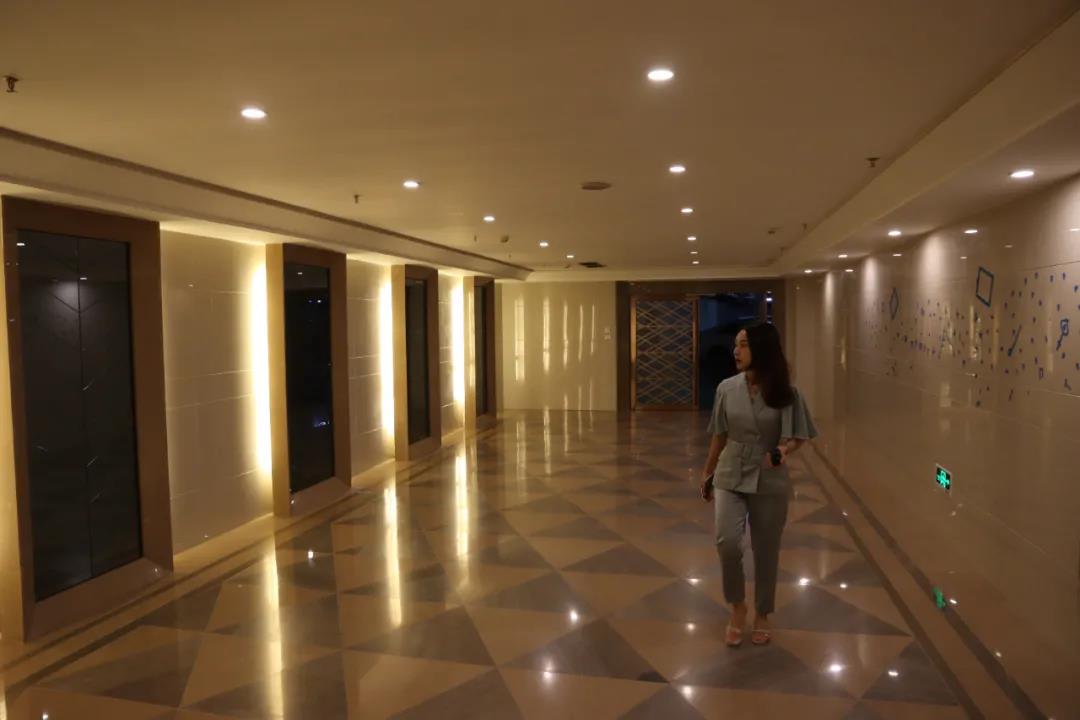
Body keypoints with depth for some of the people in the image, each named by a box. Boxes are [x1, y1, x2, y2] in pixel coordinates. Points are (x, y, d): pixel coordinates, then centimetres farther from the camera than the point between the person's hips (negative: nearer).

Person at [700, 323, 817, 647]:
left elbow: (800, 435, -1)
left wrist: (785, 449, -24)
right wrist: (708, 474, 13)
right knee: (727, 542, -16)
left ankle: (762, 615, 33)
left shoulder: (786, 393, -9)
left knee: (766, 551, 9)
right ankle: (737, 607, 11)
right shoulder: (727, 388, -3)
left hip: (770, 481, -1)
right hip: (730, 477, 1)